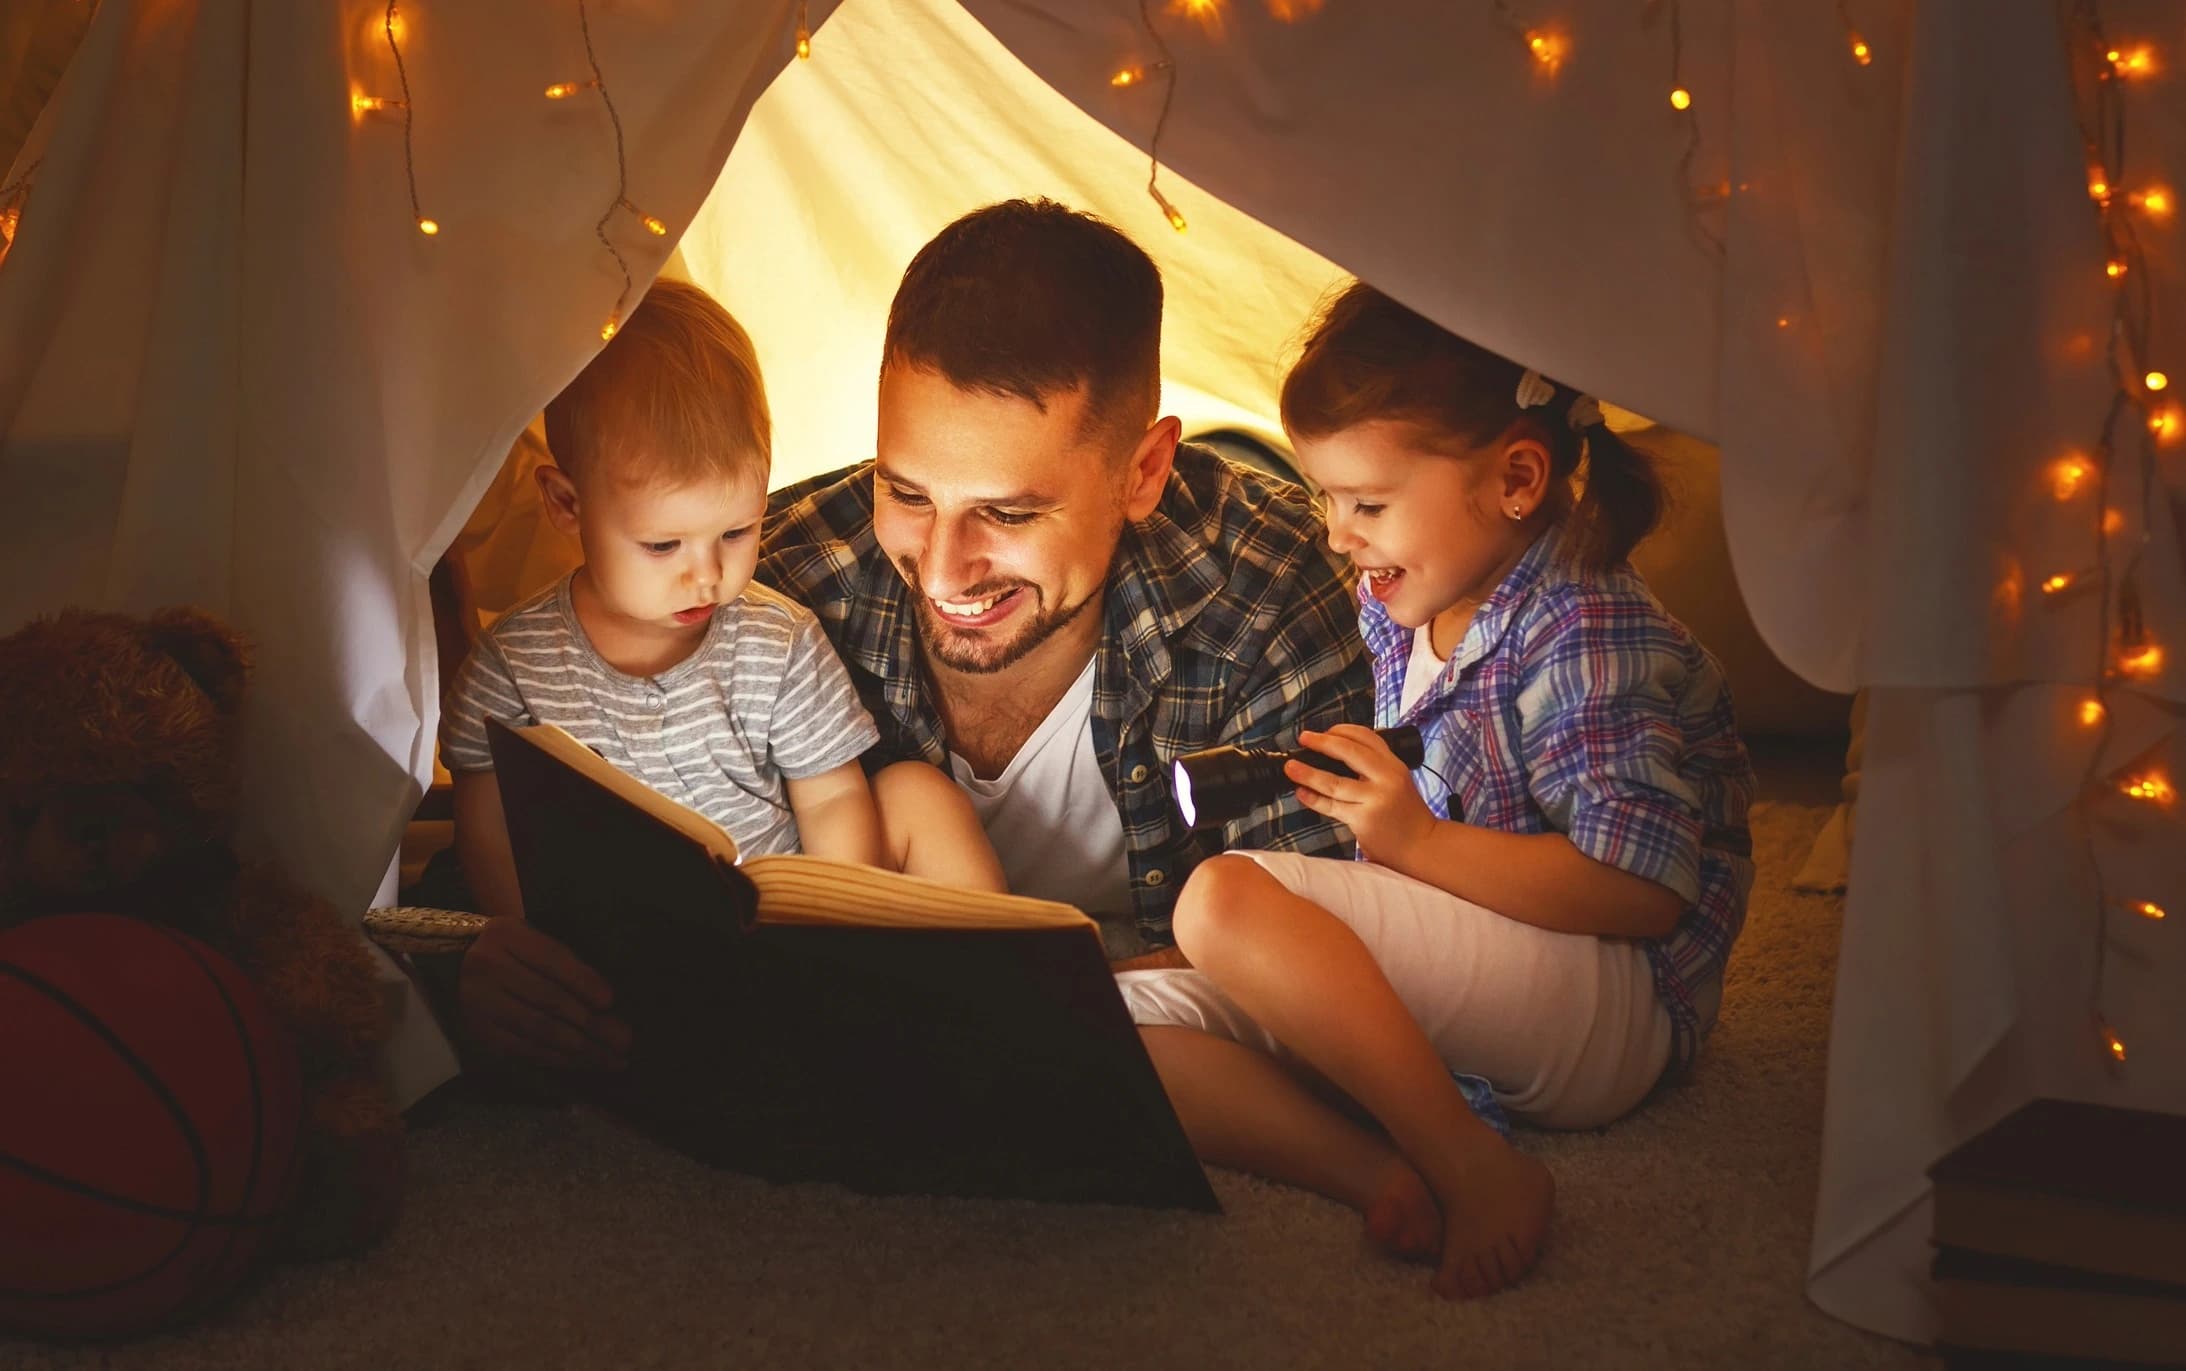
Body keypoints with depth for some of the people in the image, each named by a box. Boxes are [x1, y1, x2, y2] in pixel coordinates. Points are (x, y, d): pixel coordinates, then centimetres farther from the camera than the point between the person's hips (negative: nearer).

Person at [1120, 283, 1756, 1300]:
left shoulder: (1592, 637, -15)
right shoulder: (1393, 607, 11)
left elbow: (1648, 889, -23)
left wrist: (1419, 841, -22)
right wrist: (1338, 794, 9)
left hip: (1615, 1009, -9)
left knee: (1224, 902, -28)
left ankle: (1478, 1173, -24)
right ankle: (1383, 1174, -32)